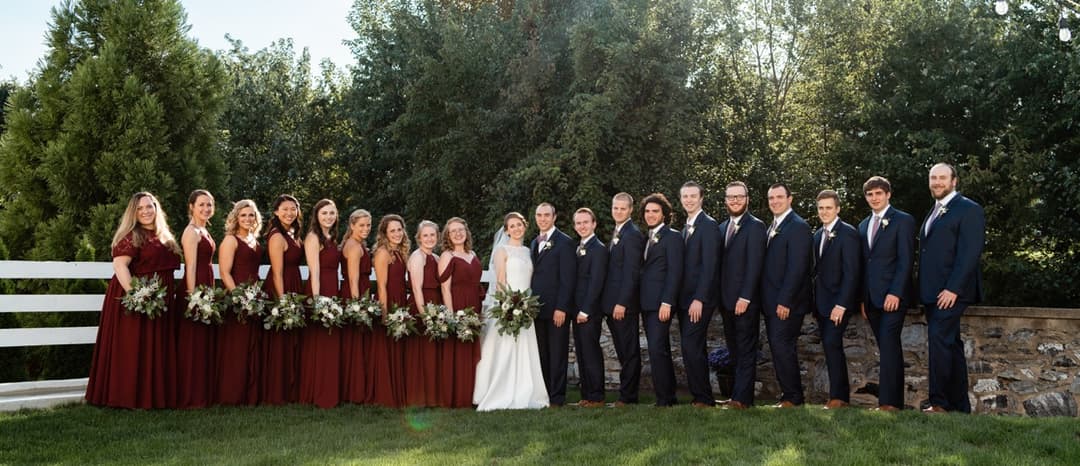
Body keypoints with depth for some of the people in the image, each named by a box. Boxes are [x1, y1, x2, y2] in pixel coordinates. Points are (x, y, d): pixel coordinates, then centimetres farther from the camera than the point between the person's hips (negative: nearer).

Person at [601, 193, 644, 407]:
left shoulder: (633, 235, -12)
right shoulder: (616, 233, 17)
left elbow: (631, 273, -18)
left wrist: (622, 303, -21)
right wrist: (608, 303, 15)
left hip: (624, 304, -9)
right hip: (613, 304, 9)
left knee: (629, 351, -1)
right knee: (623, 351, 13)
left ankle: (627, 397, 5)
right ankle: (627, 394, 19)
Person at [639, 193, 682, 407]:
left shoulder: (672, 237, -5)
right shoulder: (646, 239, 19)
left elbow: (675, 272, -12)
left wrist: (666, 303, -19)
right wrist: (639, 301, 11)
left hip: (661, 303, -8)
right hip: (647, 304, 8)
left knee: (657, 350, -13)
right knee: (660, 351, 12)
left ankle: (664, 399, -7)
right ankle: (669, 396, 18)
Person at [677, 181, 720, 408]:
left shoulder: (709, 225, -9)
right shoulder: (686, 228, 18)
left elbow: (709, 266, -16)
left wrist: (699, 299, -21)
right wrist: (680, 299, 11)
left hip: (699, 300, -9)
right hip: (685, 300, 9)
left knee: (691, 348, -12)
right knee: (695, 349, 12)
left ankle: (702, 398, -3)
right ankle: (701, 396, 18)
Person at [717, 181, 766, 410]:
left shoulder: (755, 226, -7)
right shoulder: (722, 227, 16)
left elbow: (754, 265, -14)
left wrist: (745, 297, -18)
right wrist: (719, 297, 8)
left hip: (745, 300, -7)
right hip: (727, 300, 7)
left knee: (746, 350, -3)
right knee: (734, 350, 10)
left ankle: (741, 398, -1)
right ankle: (741, 394, 16)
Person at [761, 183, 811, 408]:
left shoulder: (798, 226, -11)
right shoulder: (772, 228, 17)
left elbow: (797, 267, -17)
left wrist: (784, 301, -21)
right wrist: (766, 300, 12)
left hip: (787, 302, -9)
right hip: (772, 302, 9)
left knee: (782, 347, -9)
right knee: (779, 348, 11)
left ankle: (793, 397, 1)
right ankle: (789, 394, 19)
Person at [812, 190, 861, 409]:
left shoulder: (847, 233, -10)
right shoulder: (818, 235, 14)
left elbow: (851, 272, -16)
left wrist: (841, 304, -20)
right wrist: (815, 301, 9)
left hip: (838, 302, -8)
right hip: (821, 302, 8)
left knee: (831, 344, -15)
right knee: (832, 348, 10)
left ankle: (837, 396, -6)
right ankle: (841, 395, 18)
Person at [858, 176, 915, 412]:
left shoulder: (903, 220, -2)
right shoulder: (864, 225, 18)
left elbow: (906, 260, -9)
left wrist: (895, 293, -18)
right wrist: (863, 299, 11)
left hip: (893, 296, -6)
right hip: (872, 299, 6)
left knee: (889, 347, -13)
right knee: (888, 349, 7)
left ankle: (889, 401, -12)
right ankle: (894, 402, 9)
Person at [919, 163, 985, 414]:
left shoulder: (969, 210, -6)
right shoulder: (935, 211, 20)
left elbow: (970, 253, -15)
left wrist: (952, 289, -20)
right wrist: (924, 290, 13)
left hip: (951, 292, -8)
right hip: (932, 292, 9)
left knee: (939, 341, -14)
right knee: (951, 346, 10)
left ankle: (940, 403, -10)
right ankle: (960, 406, 15)